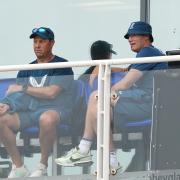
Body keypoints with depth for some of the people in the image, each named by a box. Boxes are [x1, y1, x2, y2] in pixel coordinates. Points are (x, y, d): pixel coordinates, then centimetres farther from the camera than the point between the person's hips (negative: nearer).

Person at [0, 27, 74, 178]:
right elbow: (17, 96, 12)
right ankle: (18, 167, -11)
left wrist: (24, 88, -5)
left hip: (54, 109, -6)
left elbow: (51, 92, -13)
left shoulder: (62, 66, 0)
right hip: (29, 111, 6)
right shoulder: (27, 69, 20)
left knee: (46, 119, -41)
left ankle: (43, 167, -24)